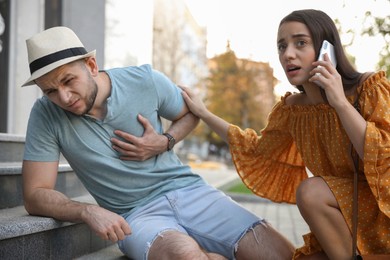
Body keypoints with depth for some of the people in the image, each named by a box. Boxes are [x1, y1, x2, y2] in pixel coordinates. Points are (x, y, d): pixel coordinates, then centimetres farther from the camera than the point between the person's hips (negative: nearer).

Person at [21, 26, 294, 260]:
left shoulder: (145, 80, -5)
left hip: (189, 190, 2)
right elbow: (35, 195, -7)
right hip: (134, 215, -1)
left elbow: (190, 113, 13)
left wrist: (164, 142, -8)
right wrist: (88, 211, -25)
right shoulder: (46, 115, -8)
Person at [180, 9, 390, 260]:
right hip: (344, 231, 5)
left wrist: (339, 102, -27)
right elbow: (258, 149, 17)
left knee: (310, 192, -25)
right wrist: (204, 113, 13)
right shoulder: (292, 109, -1)